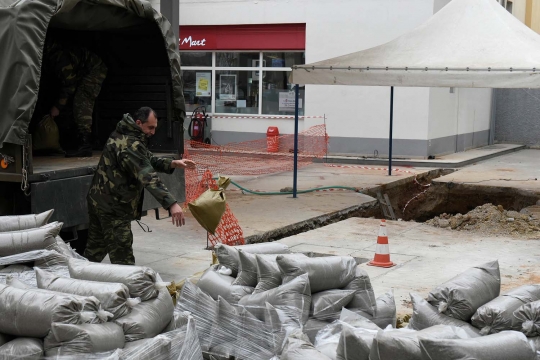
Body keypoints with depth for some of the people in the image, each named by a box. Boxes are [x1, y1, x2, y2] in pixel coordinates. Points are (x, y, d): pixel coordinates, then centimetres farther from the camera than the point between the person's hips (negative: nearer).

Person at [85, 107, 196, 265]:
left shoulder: (124, 135, 11)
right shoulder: (130, 145, -22)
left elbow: (149, 160, 15)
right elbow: (148, 176, -31)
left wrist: (173, 163, -2)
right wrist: (171, 203, -37)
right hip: (113, 207, -10)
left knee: (95, 248, 20)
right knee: (122, 255, -8)